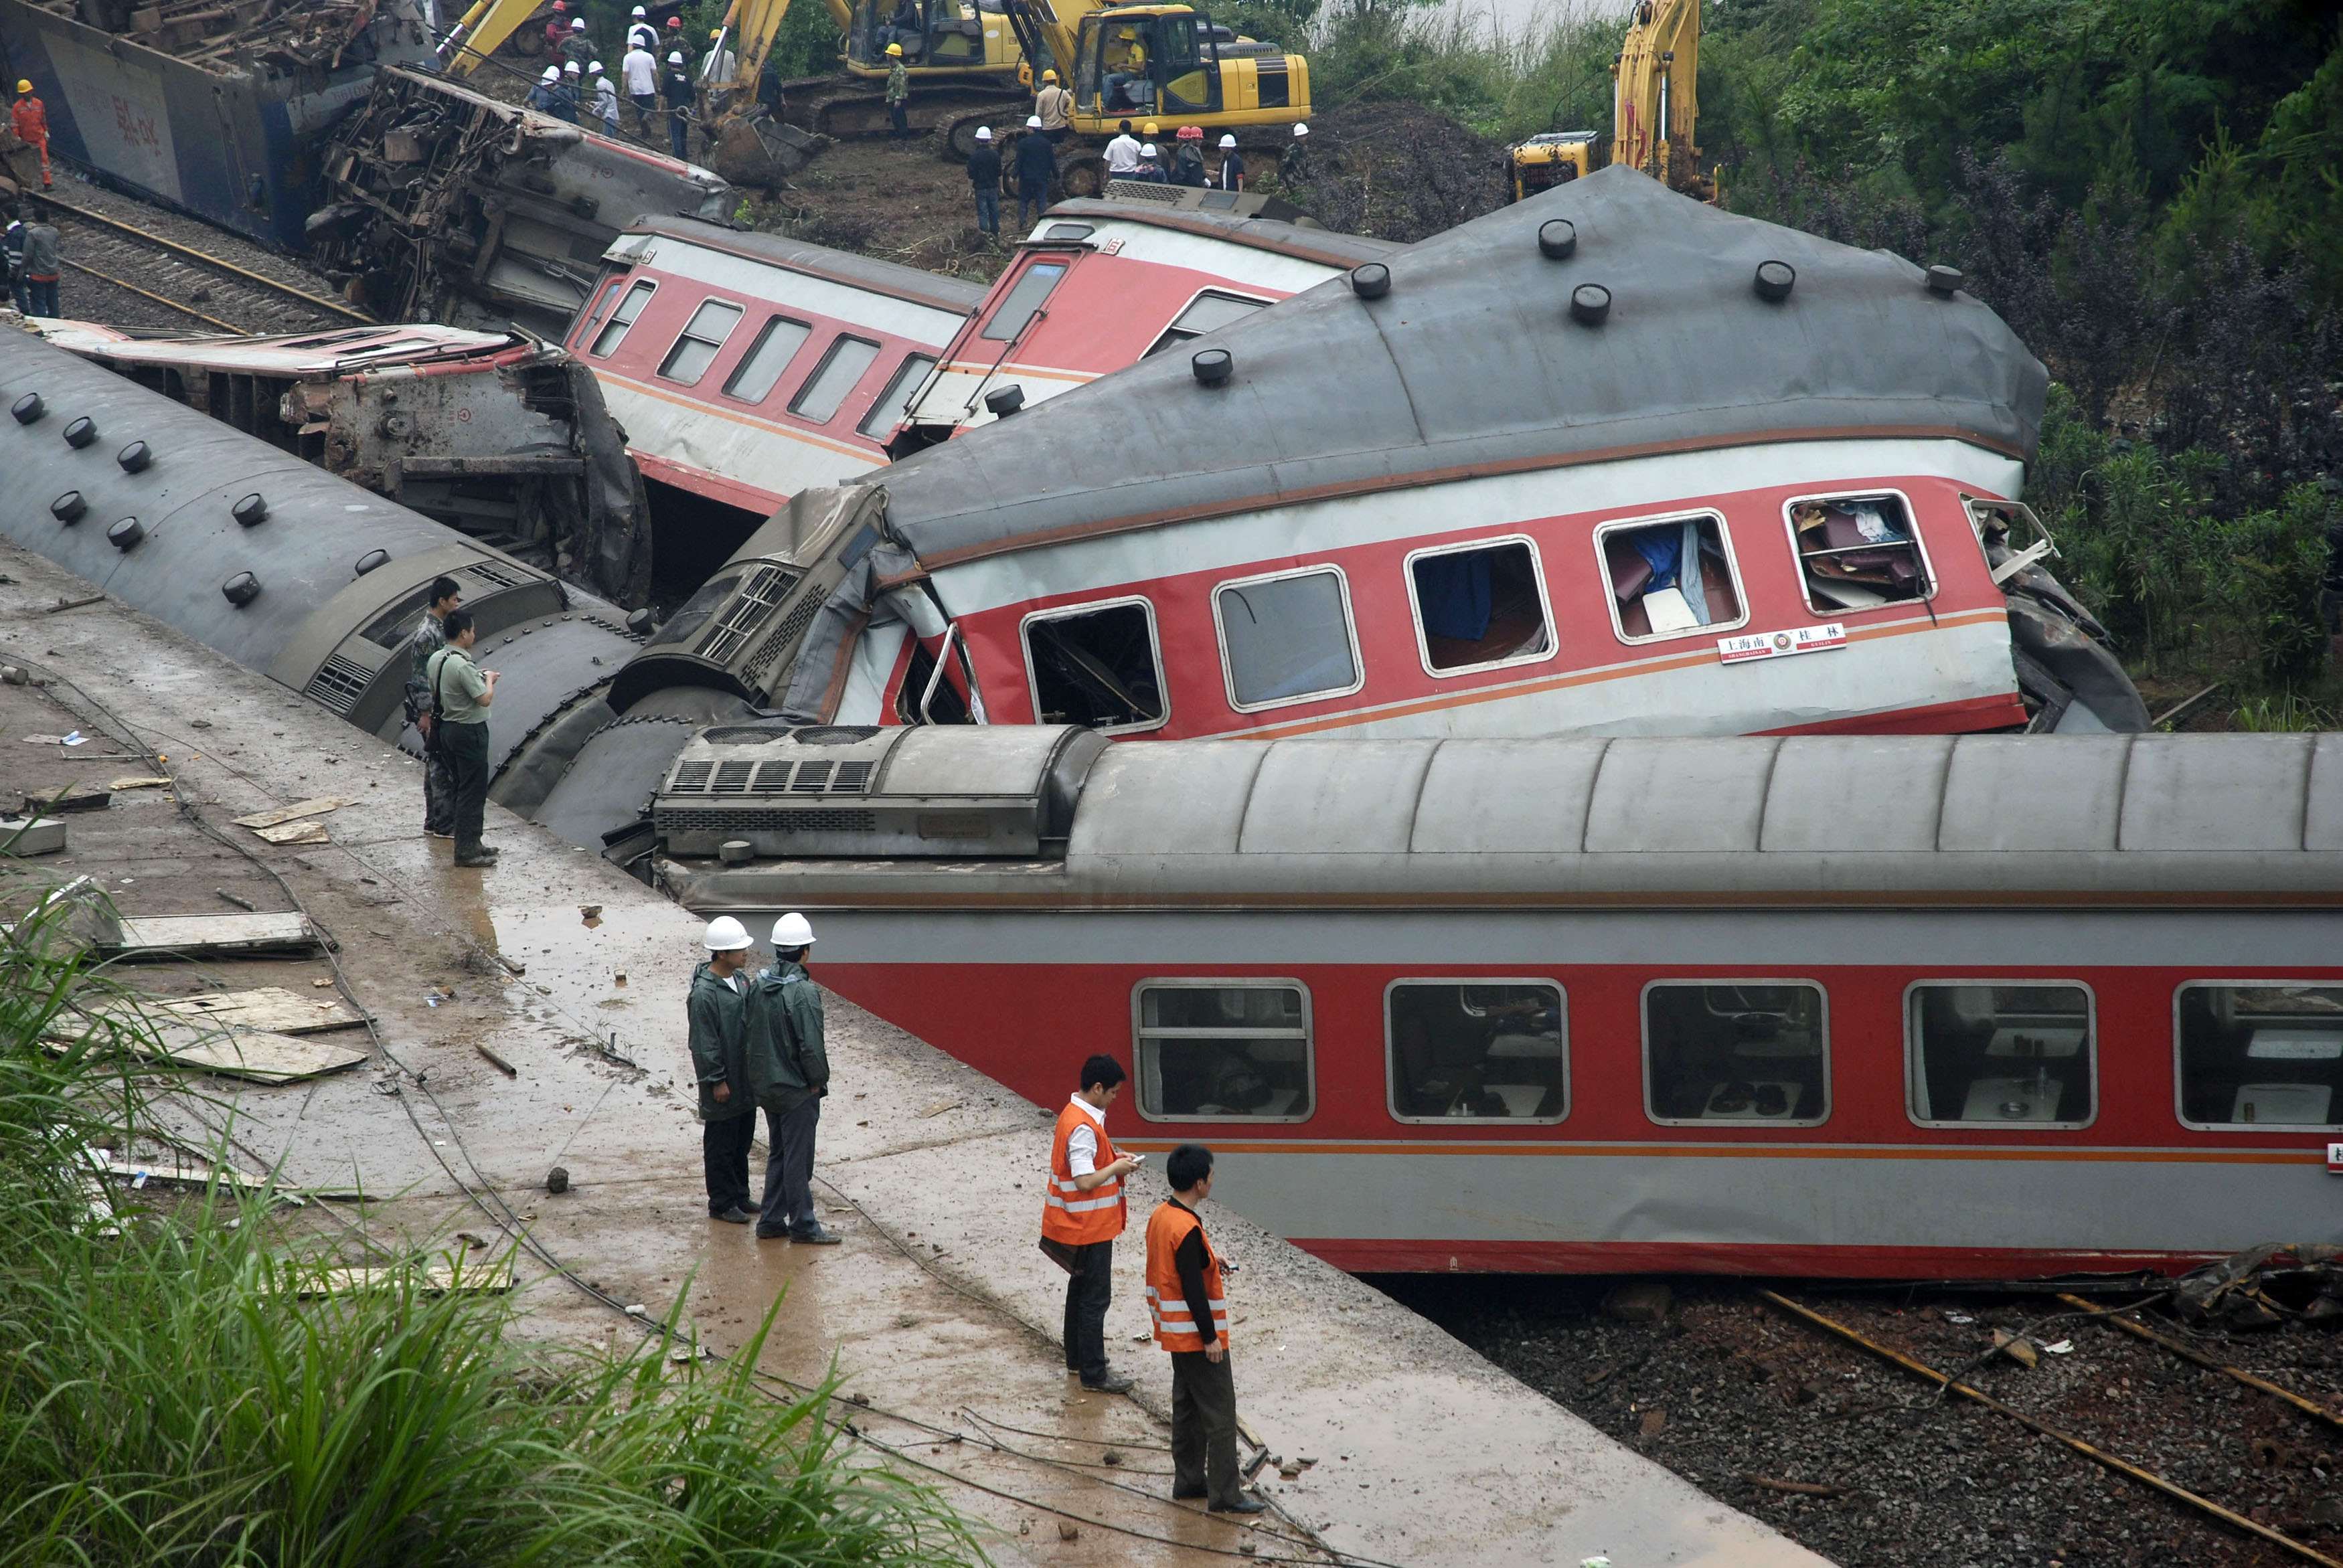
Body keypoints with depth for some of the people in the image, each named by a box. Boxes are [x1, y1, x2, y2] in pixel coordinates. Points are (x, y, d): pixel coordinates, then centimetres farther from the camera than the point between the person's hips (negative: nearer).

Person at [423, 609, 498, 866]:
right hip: (469, 731, -10)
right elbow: (485, 699, -23)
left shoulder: (435, 660, 4)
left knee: (459, 788, 17)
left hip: (447, 727, 10)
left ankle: (470, 843, 25)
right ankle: (466, 850, -3)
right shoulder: (462, 666, -24)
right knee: (473, 793, -4)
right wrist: (489, 680, -1)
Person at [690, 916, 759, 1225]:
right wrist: (717, 1081, -17)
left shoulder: (740, 980, 5)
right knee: (721, 1144, 4)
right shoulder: (703, 993, -22)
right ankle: (722, 1203, 14)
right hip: (723, 1084, -9)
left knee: (743, 1141, 18)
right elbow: (704, 1043, -19)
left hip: (745, 1078, 9)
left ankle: (740, 1197, 31)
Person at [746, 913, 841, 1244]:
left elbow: (751, 1034, 9)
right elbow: (811, 1045, -23)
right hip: (798, 1089, -8)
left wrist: (761, 1074, 16)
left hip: (767, 1087, 8)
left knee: (778, 1153, 18)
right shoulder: (803, 992, -23)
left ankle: (771, 1220, 22)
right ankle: (803, 1225, 9)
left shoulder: (759, 986, 1)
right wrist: (818, 1079, -7)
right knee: (798, 1158, 1)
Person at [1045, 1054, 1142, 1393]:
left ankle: (1077, 1357, 34)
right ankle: (1094, 1373, 4)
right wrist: (1117, 1167, -16)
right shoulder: (1083, 1128, -26)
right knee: (1095, 1298, -2)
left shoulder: (1073, 1114, 6)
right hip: (1090, 1228, -10)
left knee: (1080, 1289, 21)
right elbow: (1085, 1181, -30)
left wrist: (1113, 1158, 7)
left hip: (1075, 1225, 10)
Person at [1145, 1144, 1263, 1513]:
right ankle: (1224, 1494, 2)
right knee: (1220, 1413, -2)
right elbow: (1193, 1289, -24)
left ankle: (1188, 1479, 28)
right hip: (1196, 1334, -10)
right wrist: (1210, 1338, -18)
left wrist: (1208, 1259, 10)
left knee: (1187, 1407, 19)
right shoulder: (1188, 1230, -26)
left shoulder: (1161, 1215, 3)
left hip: (1175, 1331, 10)